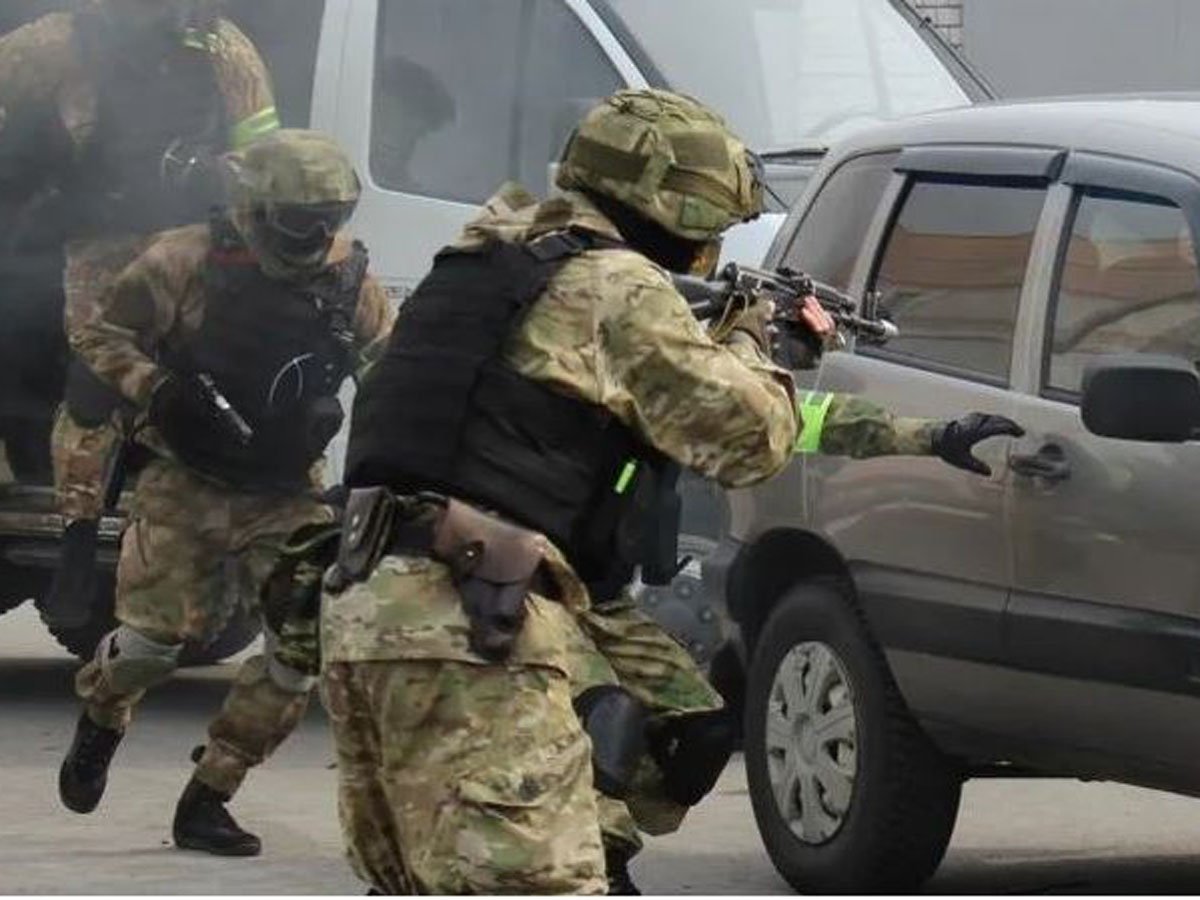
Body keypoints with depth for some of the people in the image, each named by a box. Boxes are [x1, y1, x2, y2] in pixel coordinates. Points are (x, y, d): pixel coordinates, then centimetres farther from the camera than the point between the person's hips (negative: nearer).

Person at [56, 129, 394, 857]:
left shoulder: (350, 282, 0)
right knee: (156, 633, -9)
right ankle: (100, 725, 29)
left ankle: (207, 798, 5)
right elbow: (101, 337, -2)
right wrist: (156, 390, -19)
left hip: (288, 496, 3)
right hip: (187, 487, -3)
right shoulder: (188, 263, -10)